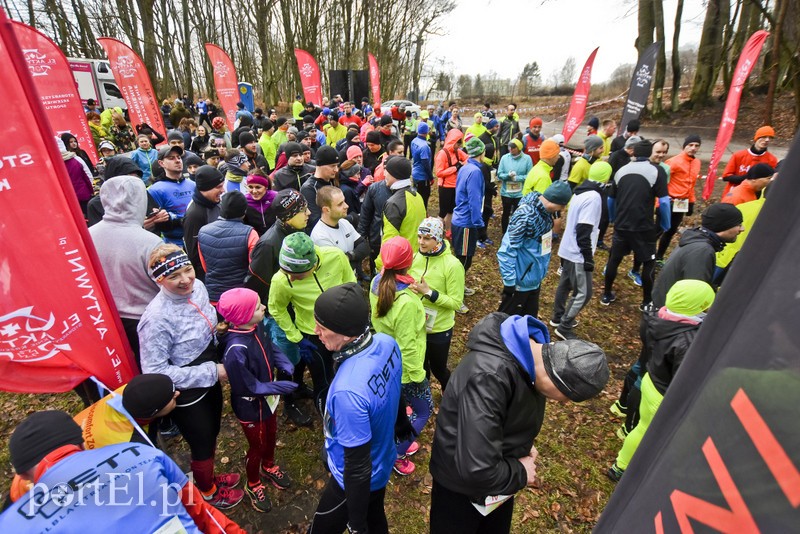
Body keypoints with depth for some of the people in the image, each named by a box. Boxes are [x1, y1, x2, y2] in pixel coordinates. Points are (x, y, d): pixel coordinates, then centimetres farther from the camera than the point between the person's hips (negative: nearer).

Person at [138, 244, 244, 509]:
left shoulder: (197, 286, -12)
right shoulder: (157, 318, -32)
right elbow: (155, 371, -26)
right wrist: (210, 372, -24)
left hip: (210, 380, 6)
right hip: (187, 394, -6)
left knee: (211, 434, 29)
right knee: (202, 445, 20)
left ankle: (209, 475, 58)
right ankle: (208, 491, 51)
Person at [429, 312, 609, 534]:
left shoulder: (532, 354, -13)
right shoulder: (489, 376, -42)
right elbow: (476, 470, -41)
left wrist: (523, 445, -7)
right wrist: (520, 473, -23)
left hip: (499, 474, 7)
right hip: (463, 484, -7)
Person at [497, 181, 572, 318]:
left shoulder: (544, 210, -3)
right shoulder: (525, 215, -28)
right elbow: (506, 251, -27)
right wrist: (509, 281, -25)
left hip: (535, 277, 8)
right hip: (521, 280, -8)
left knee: (530, 316, 25)